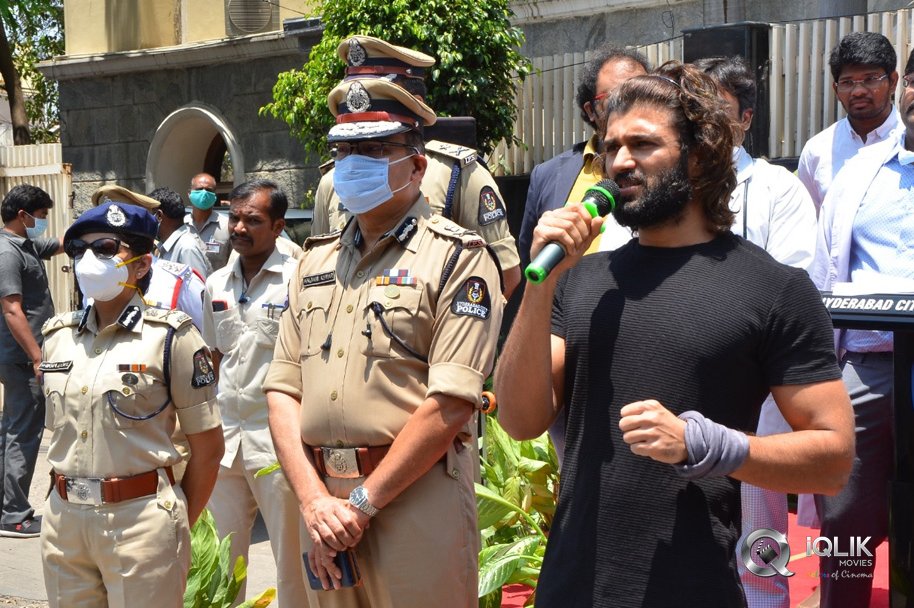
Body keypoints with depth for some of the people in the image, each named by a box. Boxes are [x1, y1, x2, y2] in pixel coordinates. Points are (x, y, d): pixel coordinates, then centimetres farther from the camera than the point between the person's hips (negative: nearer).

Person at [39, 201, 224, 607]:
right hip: (63, 517, 5)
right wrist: (68, 500, 12)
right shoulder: (57, 336, 8)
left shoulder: (170, 336, -8)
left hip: (141, 518, -5)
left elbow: (207, 446, -5)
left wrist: (178, 525, 0)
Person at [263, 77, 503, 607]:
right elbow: (283, 390, 7)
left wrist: (363, 502, -14)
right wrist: (314, 500, -7)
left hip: (416, 498, -5)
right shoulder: (317, 261, 13)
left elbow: (450, 405, -15)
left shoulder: (457, 258, -6)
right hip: (322, 497, 6)